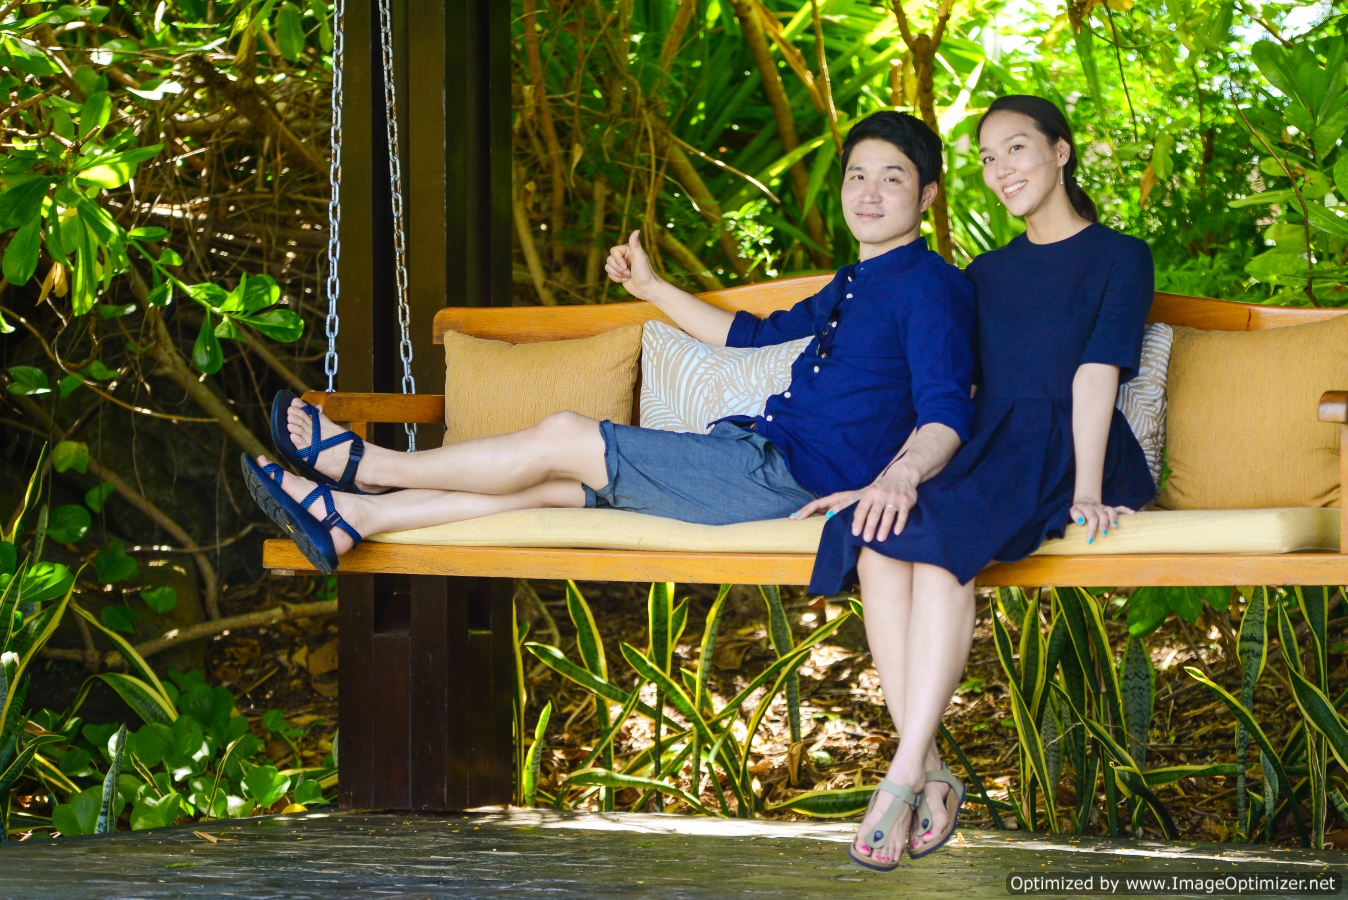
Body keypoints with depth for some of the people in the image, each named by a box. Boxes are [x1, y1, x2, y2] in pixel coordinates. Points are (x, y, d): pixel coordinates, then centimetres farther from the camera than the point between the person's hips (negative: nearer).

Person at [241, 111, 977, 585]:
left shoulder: (929, 286, -8)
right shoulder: (853, 284, 23)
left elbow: (944, 418, -22)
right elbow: (756, 333, 38)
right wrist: (650, 287, 35)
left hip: (793, 481, -9)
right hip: (759, 450, 9)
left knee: (561, 439, -8)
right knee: (552, 480, 1)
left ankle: (362, 463, 4)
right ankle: (351, 515, 1)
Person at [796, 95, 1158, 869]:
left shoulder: (1118, 257, 9)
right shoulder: (986, 276, 25)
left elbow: (1096, 370, -5)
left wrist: (1086, 490, -17)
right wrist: (903, 474, -2)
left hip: (1067, 450, -5)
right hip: (989, 447, 5)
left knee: (943, 534, -36)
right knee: (879, 535, -29)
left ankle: (903, 774, -39)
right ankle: (929, 772, -35)